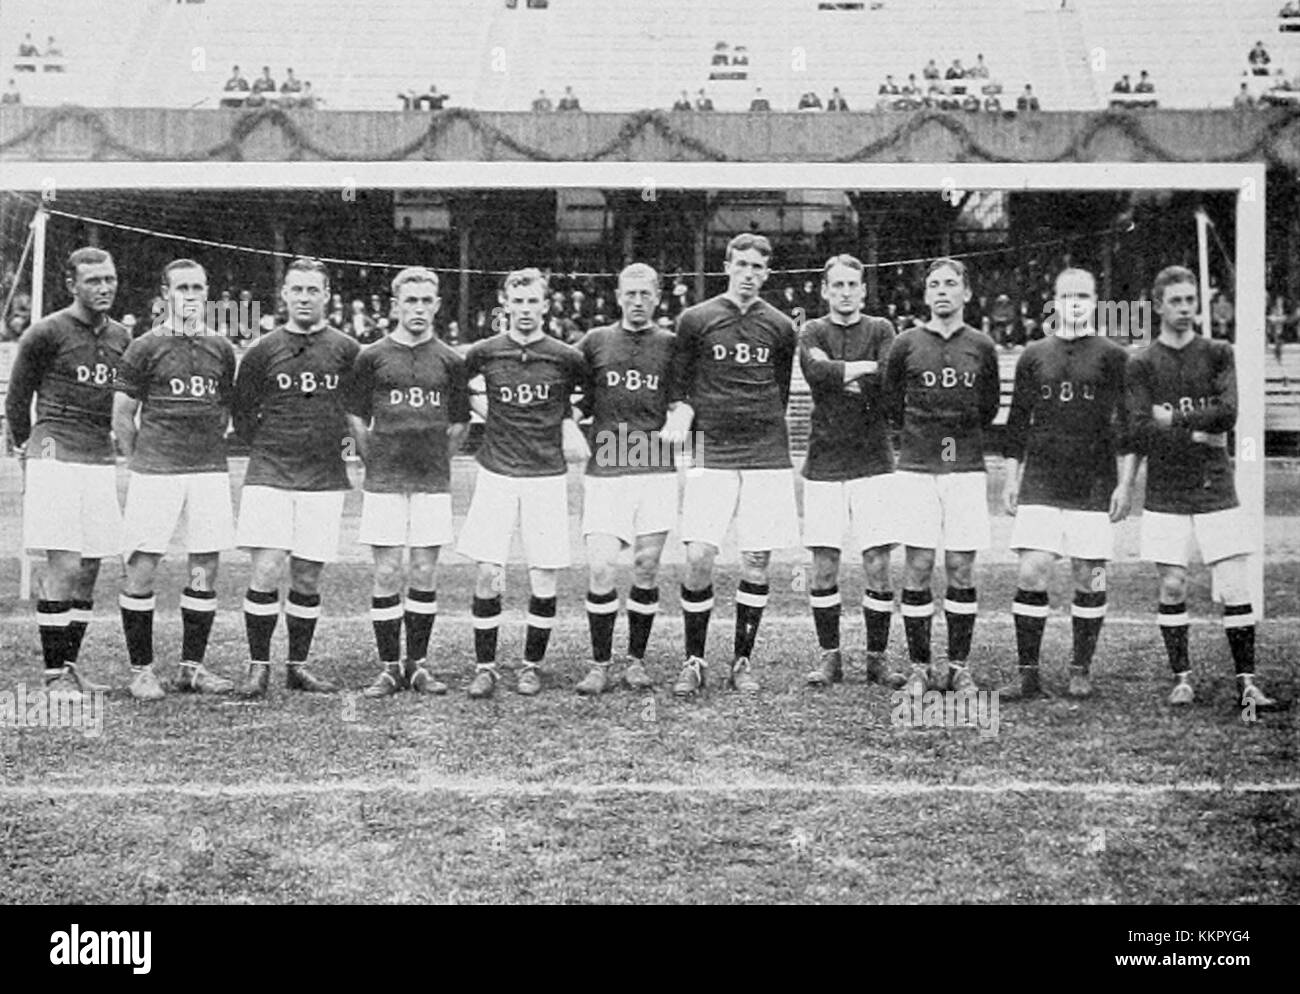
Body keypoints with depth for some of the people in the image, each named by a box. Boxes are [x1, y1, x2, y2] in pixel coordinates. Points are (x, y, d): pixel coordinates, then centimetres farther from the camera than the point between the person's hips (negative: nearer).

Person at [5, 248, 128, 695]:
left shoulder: (121, 337, 12)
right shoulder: (45, 334, -5)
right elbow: (17, 399, 4)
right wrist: (27, 450, 8)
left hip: (101, 461, 6)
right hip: (55, 457, -6)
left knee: (89, 569, 7)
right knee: (64, 566, -10)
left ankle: (70, 665, 17)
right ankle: (55, 674, -5)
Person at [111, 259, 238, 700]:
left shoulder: (221, 349, 11)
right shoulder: (145, 348, 0)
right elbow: (122, 416, 4)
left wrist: (207, 450, 15)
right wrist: (140, 463, 6)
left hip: (210, 470, 4)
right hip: (155, 471, -3)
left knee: (205, 572, 4)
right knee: (141, 569, -3)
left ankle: (193, 666, 15)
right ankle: (141, 670, 6)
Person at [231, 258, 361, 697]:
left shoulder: (347, 351, 4)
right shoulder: (262, 351, 2)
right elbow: (241, 414, 10)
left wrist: (341, 439, 10)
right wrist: (268, 448, 5)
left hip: (325, 479, 1)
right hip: (269, 475, -1)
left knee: (307, 580, 7)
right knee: (265, 572, -9)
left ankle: (298, 666, 19)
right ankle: (258, 666, 2)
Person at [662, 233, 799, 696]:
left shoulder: (780, 327, 9)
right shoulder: (695, 320, 4)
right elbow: (679, 382, 9)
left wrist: (765, 428, 8)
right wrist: (681, 415, -8)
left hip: (767, 455, 2)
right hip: (712, 454, -2)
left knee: (757, 561, 2)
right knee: (698, 557, -10)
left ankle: (742, 661, 14)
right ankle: (694, 661, 5)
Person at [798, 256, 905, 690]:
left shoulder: (880, 329, 9)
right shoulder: (813, 331, 8)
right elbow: (816, 372, -13)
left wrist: (840, 374, -6)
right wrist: (866, 368, -10)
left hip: (873, 462, 0)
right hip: (824, 463, 0)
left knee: (878, 566, -1)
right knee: (824, 567, 1)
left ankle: (876, 658, 9)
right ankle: (829, 657, 11)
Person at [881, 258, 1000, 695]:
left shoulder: (981, 347, 7)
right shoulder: (906, 345, 3)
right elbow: (891, 405, 13)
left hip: (966, 469, 1)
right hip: (916, 468, -1)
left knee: (961, 570, 2)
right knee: (918, 568, -2)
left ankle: (958, 667, 11)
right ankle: (919, 667, 7)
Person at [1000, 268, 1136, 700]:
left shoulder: (1113, 357, 3)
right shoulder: (1033, 356, 10)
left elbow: (1127, 425, 1)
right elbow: (1017, 422, 15)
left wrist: (1125, 483, -4)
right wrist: (1011, 478, 10)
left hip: (1094, 486, -1)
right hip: (1039, 484, 2)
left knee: (1089, 578, 2)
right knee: (1031, 574, -6)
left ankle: (1081, 671, 16)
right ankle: (1028, 675, 0)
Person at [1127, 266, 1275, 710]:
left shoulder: (1218, 354, 6)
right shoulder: (1141, 364, 2)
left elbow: (1228, 413, -9)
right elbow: (1139, 432, -8)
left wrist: (1172, 417, -8)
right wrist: (1198, 434, -9)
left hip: (1216, 489, 1)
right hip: (1166, 493, 0)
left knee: (1235, 589, -3)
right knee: (1172, 587, 1)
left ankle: (1247, 682, 4)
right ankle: (1181, 679, 14)